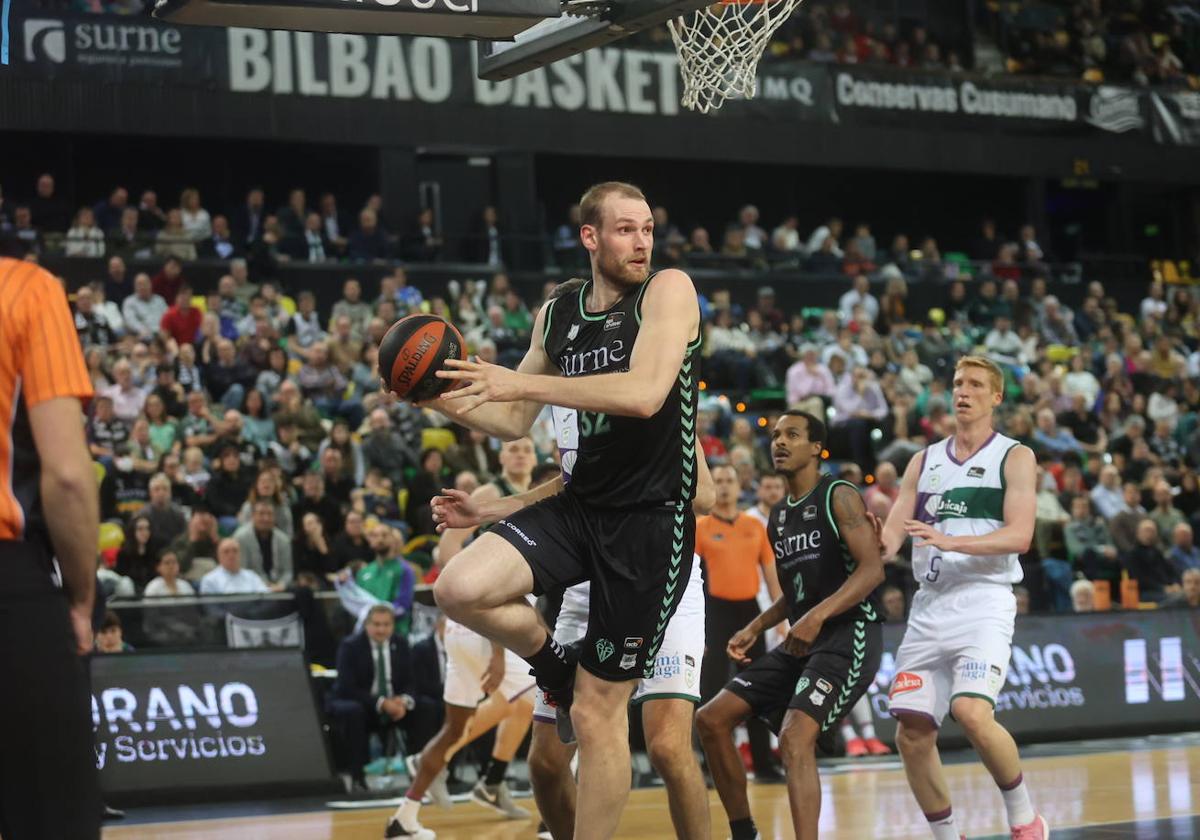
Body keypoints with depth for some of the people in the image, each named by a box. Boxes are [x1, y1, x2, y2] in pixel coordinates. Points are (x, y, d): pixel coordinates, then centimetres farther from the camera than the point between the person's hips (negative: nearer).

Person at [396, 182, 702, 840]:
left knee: (598, 713, -1)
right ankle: (554, 666, 8)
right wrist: (442, 401, -1)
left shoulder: (668, 291, -9)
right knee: (459, 590, -21)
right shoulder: (556, 316, 9)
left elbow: (645, 393, -25)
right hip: (580, 506, 5)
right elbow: (514, 423, 17)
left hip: (652, 520, -5)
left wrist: (523, 382, -23)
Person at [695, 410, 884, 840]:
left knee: (795, 738, -27)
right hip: (801, 640, 9)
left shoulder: (839, 497, -7)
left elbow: (872, 570, -19)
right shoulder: (779, 516, 17)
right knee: (711, 720, 3)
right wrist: (755, 628, 14)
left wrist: (817, 615, -30)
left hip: (849, 635, -9)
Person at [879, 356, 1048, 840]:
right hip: (930, 606, 5)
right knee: (912, 733, -1)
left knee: (972, 713, -24)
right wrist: (876, 544, -14)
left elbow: (1020, 536, -11)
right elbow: (892, 534, 11)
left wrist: (949, 541, -23)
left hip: (984, 601, -5)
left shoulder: (1015, 457, 2)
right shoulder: (924, 462, 17)